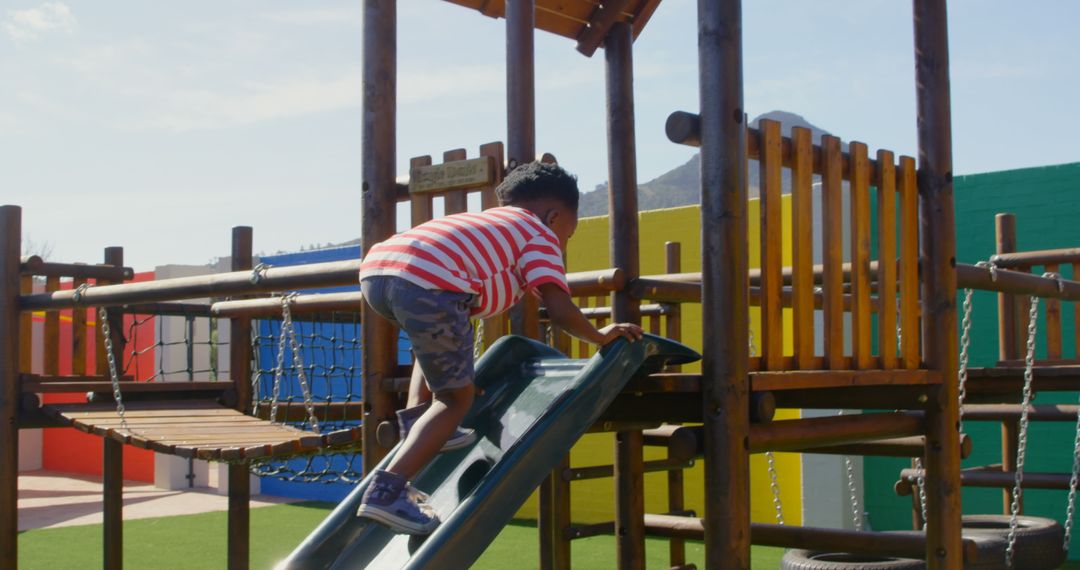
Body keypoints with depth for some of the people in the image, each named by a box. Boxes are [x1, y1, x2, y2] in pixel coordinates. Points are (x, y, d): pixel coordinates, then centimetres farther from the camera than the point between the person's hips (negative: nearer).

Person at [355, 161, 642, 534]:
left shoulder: (482, 225, 39)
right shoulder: (539, 235, 19)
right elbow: (560, 311, 6)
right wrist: (601, 336, 25)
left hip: (375, 268, 8)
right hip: (428, 284, -7)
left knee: (435, 339, 37)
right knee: (455, 399, 8)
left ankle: (416, 422, 20)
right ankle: (388, 490, -6)